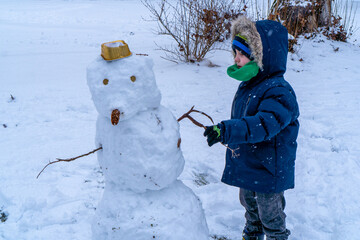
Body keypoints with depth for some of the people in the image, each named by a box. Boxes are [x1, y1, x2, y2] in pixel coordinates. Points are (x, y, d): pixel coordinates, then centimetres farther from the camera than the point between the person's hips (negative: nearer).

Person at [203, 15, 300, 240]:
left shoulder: (278, 91, -27)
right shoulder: (247, 85, 2)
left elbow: (264, 124, -42)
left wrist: (226, 131, -52)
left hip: (269, 171, -9)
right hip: (245, 167, 9)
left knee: (271, 217, 12)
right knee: (249, 206, 29)